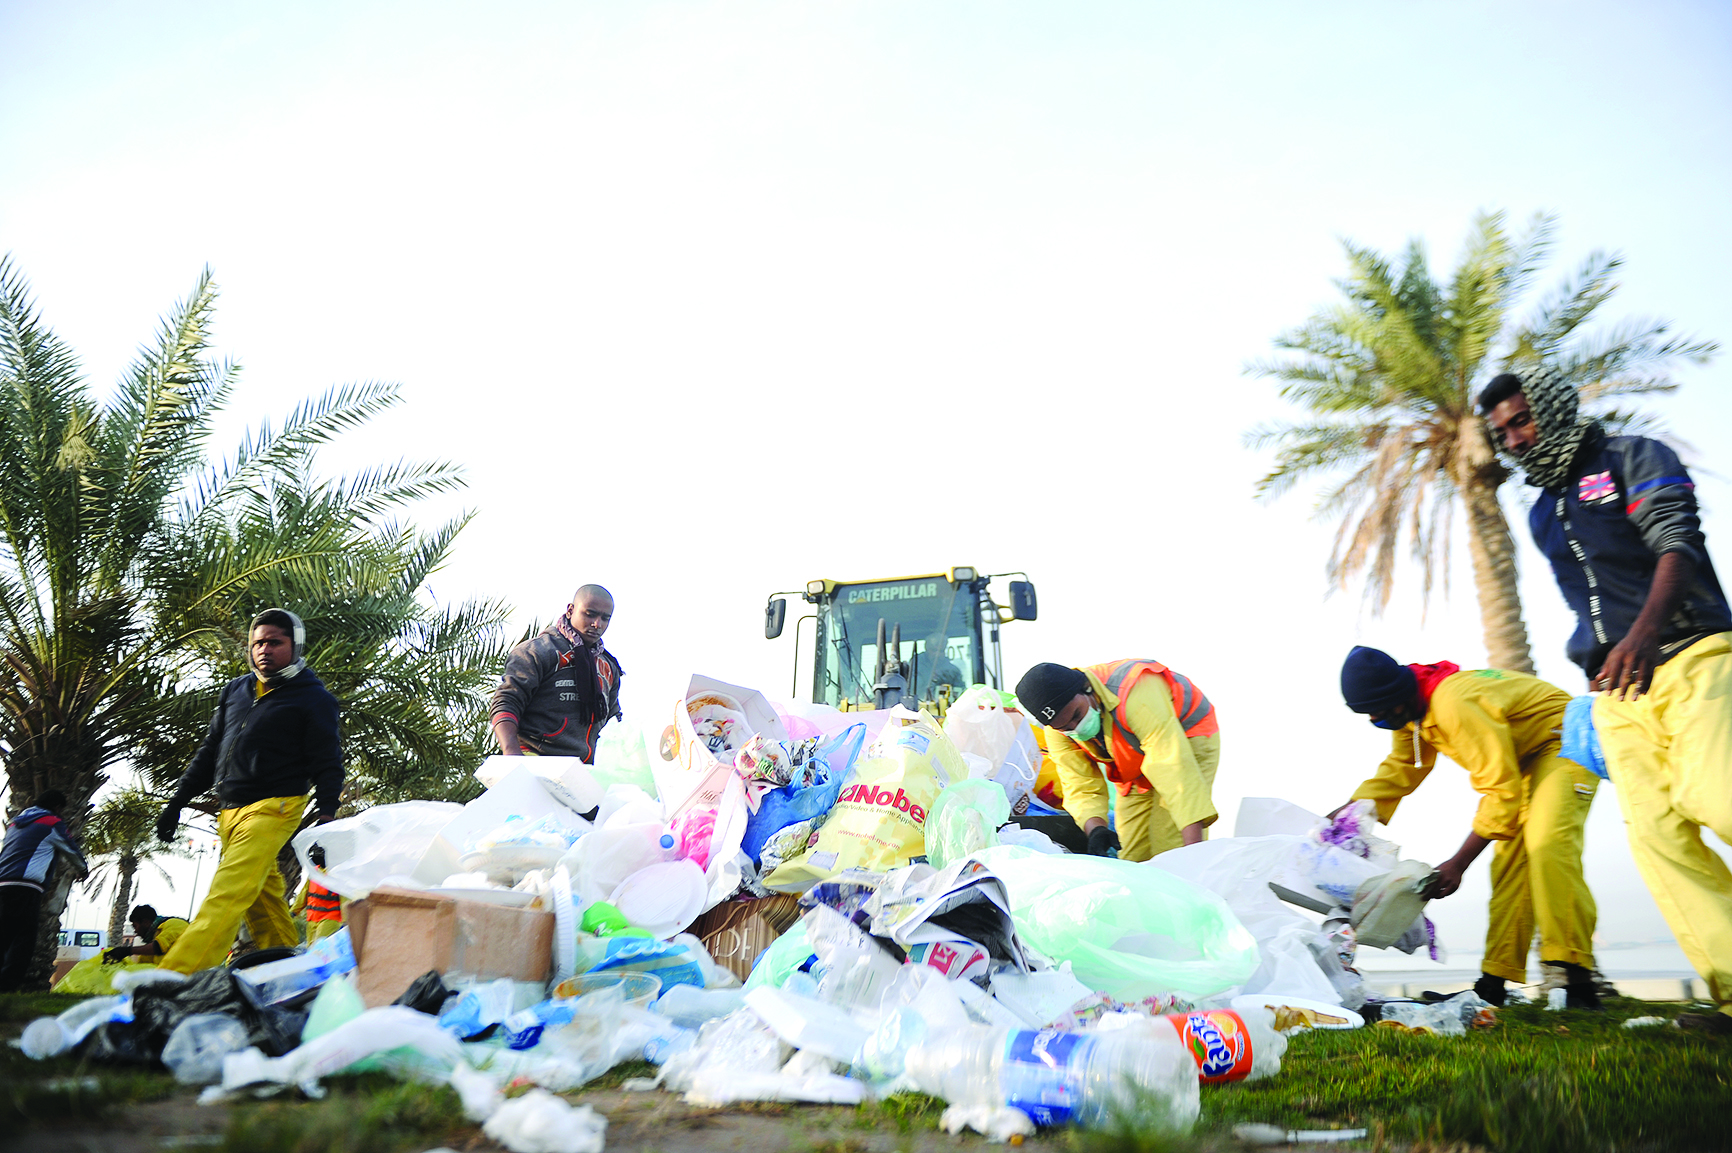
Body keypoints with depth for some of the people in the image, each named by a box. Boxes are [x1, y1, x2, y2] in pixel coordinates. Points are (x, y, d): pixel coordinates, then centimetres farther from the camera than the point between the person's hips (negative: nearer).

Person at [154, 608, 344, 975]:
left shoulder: (313, 698, -1)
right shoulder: (235, 691, 17)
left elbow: (328, 763, -5)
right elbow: (209, 752, 24)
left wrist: (325, 815, -17)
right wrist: (178, 800, 19)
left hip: (272, 808, -7)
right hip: (229, 811, 7)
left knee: (226, 896, -18)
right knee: (263, 902, 9)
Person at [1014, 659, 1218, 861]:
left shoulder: (1136, 693, -39)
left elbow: (1174, 768, -42)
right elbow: (1082, 788, -17)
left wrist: (1194, 846, -46)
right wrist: (1095, 829, -39)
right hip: (1134, 773, 5)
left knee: (1170, 852, -17)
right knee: (1132, 856, 0)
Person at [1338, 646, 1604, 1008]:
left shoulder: (1456, 704, -35)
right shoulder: (1412, 711, -5)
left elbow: (1502, 792, -32)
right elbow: (1398, 770, 6)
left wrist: (1457, 864, -30)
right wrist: (1347, 812, -10)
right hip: (1523, 758, 9)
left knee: (1547, 845, -27)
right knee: (1510, 859, 1)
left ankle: (1574, 976, -24)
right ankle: (1495, 981, 0)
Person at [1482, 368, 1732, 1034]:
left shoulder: (1634, 459, 4)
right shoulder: (1541, 515, 22)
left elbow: (1678, 543, -12)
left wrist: (1644, 631, -29)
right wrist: (1605, 660, 16)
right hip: (1617, 693, 6)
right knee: (1655, 831, -8)